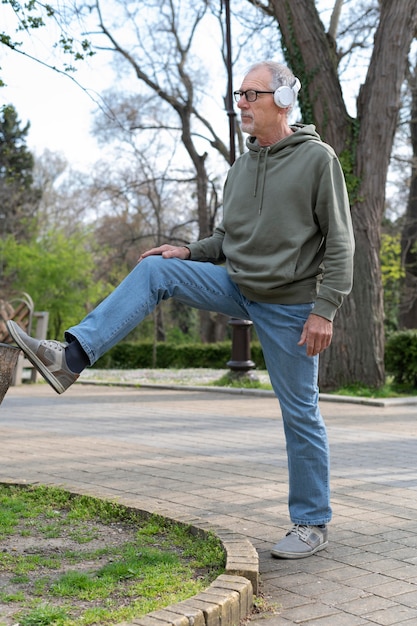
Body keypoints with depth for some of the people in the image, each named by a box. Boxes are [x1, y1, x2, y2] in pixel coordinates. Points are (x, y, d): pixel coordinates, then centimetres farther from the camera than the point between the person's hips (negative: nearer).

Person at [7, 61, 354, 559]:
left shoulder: (318, 159, -10)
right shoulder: (240, 168, 8)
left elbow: (339, 242, -12)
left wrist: (324, 310, -18)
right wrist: (190, 252, -2)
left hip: (289, 304, -6)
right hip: (238, 288, 6)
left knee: (300, 414, 1)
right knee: (155, 269, -11)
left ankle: (312, 524, 17)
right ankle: (71, 358, -18)